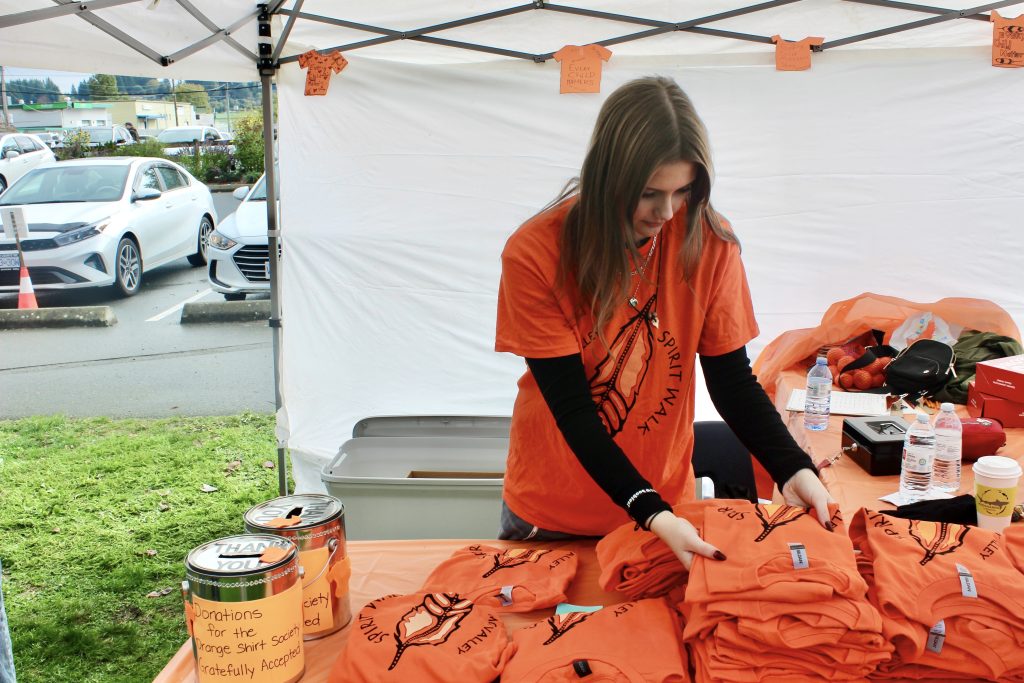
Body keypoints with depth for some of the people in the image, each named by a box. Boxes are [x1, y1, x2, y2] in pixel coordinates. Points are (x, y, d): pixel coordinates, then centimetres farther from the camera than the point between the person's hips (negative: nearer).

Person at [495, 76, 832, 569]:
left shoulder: (710, 243, -14)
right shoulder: (534, 254, -21)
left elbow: (731, 379, -7)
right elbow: (571, 406, -22)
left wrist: (791, 467, -24)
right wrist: (649, 511, -31)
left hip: (666, 502, 2)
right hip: (550, 513, -1)